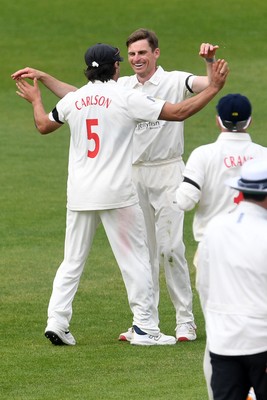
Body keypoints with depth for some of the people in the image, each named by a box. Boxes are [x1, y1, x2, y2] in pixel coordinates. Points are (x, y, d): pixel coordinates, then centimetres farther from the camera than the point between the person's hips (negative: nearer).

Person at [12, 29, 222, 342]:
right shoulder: (122, 87, 8)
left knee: (170, 248, -9)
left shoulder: (174, 82, -6)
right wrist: (42, 77, 6)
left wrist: (210, 61, -41)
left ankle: (185, 321, -2)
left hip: (167, 173, -5)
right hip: (134, 173, 5)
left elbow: (210, 84, -22)